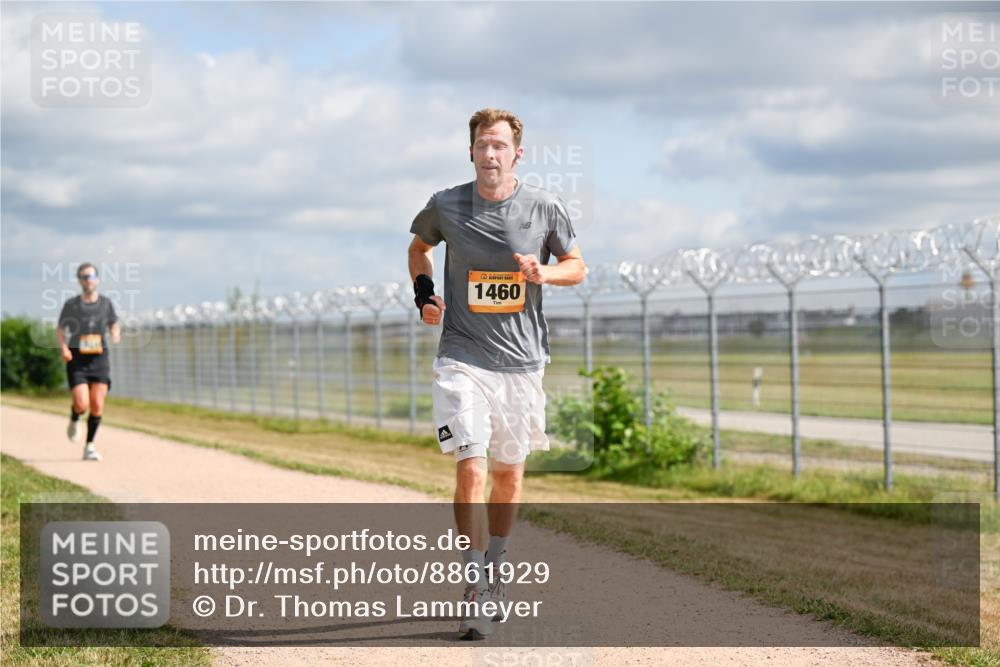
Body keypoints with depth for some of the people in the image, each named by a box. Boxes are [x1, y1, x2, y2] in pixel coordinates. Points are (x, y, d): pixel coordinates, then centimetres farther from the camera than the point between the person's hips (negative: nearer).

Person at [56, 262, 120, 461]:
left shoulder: (106, 303, 5)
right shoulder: (71, 304, 0)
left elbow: (114, 325, 18)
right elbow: (59, 330, 8)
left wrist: (115, 335, -6)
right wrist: (63, 347, -10)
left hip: (99, 359, 2)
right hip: (77, 360, -2)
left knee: (97, 406, -6)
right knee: (82, 405, -13)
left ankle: (89, 447, 7)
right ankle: (74, 420, 23)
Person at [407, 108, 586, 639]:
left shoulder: (545, 209, -3)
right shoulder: (445, 206, -3)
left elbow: (577, 266, 8)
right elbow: (419, 247, 18)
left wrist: (544, 272, -13)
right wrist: (423, 292, 0)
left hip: (522, 359, 2)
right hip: (463, 358, -2)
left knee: (509, 472, 13)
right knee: (472, 469, -14)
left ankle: (495, 569, 36)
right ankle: (476, 593, -11)